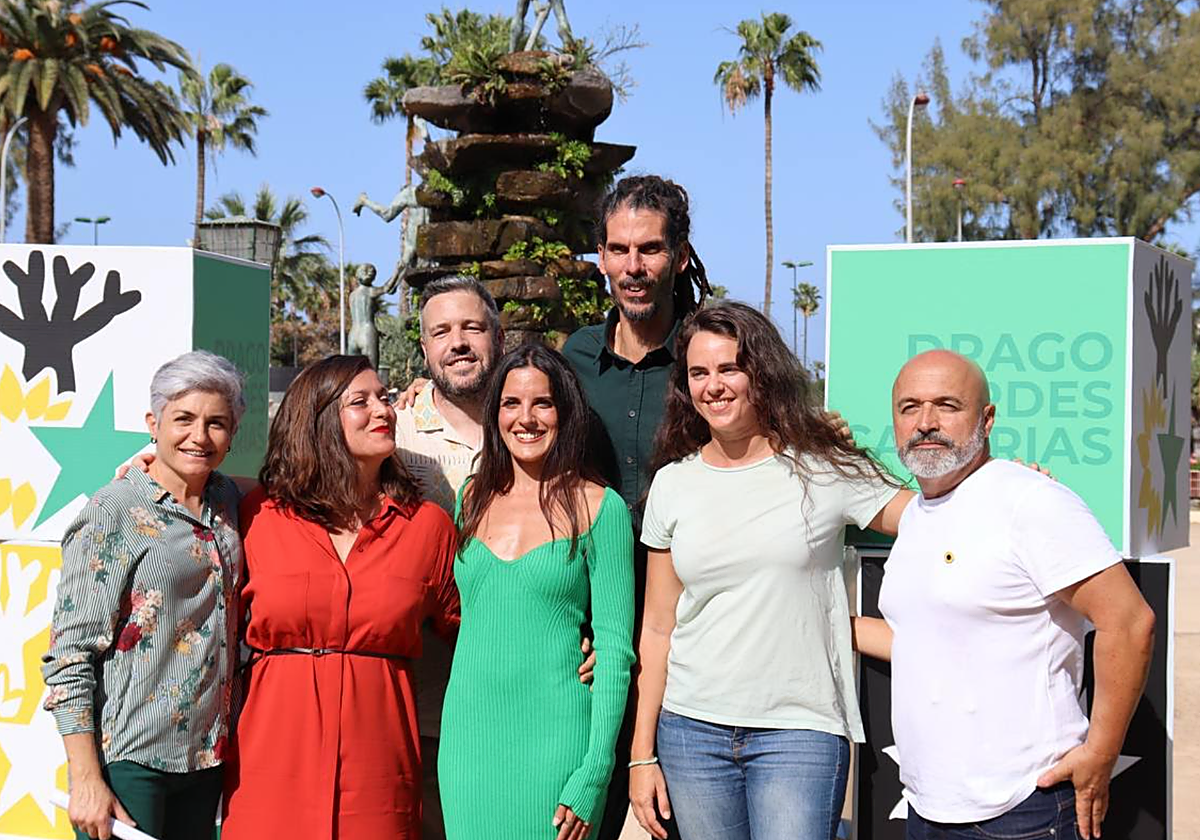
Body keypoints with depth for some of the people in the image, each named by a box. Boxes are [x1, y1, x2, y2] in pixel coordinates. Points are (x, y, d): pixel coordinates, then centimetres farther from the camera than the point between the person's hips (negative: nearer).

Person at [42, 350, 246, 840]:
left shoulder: (226, 501, 8)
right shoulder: (114, 512, -9)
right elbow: (69, 656, -11)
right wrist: (86, 780, -17)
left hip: (206, 757, 6)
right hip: (128, 757, -6)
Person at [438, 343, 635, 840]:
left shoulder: (597, 506, -3)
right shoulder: (473, 498, 10)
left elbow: (615, 646, -6)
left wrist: (595, 773, -11)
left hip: (555, 736, -4)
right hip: (469, 732, 4)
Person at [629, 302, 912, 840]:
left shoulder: (824, 468, 0)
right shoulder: (672, 484, 8)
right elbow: (657, 629, 10)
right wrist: (643, 753, 7)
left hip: (800, 731, -3)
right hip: (692, 730, 3)